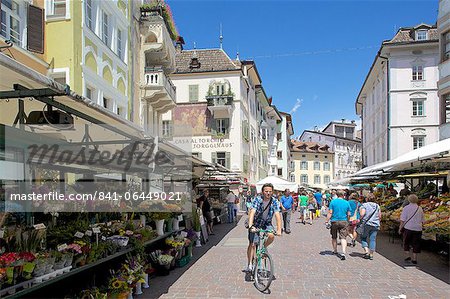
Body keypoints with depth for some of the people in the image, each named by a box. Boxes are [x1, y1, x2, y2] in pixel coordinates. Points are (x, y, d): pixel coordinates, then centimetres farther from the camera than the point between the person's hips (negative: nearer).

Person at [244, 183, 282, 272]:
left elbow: (277, 215, -25)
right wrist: (250, 226, -48)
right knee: (252, 244, -9)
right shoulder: (257, 200, -21)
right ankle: (249, 265, 4)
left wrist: (279, 229, -37)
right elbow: (252, 213, -33)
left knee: (271, 236, -26)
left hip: (267, 223, 2)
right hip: (256, 223, -2)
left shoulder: (274, 202, -16)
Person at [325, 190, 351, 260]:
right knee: (343, 237, -2)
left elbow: (330, 213, -8)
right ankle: (343, 253, -16)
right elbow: (348, 214, 6)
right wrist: (347, 221, 22)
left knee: (334, 237, 16)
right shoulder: (346, 203, 1)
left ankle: (335, 251, 29)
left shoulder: (333, 201, -4)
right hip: (344, 222, 1)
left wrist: (327, 221, -4)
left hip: (334, 221, 0)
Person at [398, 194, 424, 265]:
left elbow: (402, 220, -8)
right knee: (415, 244, 9)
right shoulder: (420, 209, 7)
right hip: (418, 229, 3)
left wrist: (400, 228, -1)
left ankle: (407, 256, 5)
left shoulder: (406, 208, -5)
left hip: (408, 228, -3)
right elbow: (422, 221, 13)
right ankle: (414, 259, 11)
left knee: (406, 243, 13)